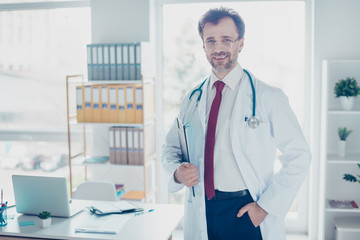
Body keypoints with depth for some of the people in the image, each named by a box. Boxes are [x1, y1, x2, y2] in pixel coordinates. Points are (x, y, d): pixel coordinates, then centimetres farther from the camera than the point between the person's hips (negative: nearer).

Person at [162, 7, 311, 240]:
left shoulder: (269, 98, -7)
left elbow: (298, 157, -6)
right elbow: (171, 147, 13)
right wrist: (177, 171, -8)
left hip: (248, 213, -3)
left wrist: (266, 206, -12)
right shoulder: (192, 100, 5)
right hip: (201, 214, 4)